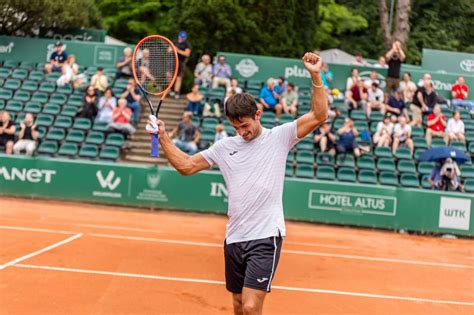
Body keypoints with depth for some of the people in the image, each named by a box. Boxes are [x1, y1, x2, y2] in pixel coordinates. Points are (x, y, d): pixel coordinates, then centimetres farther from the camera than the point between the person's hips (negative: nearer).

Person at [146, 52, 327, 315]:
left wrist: (315, 76, -17)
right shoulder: (225, 146, 11)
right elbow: (186, 166, 13)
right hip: (234, 238, 5)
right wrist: (163, 137, 2)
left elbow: (318, 116, -7)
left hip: (265, 237, -5)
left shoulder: (279, 137, 1)